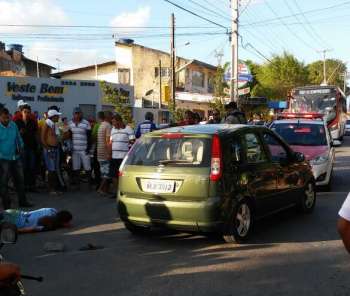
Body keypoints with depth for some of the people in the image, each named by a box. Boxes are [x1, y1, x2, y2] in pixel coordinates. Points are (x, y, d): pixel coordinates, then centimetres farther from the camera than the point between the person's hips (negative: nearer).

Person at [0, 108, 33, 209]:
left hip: (16, 158, 5)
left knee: (20, 180, 12)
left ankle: (22, 201, 25)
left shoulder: (13, 125, 2)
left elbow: (18, 138, 13)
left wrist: (20, 146, -2)